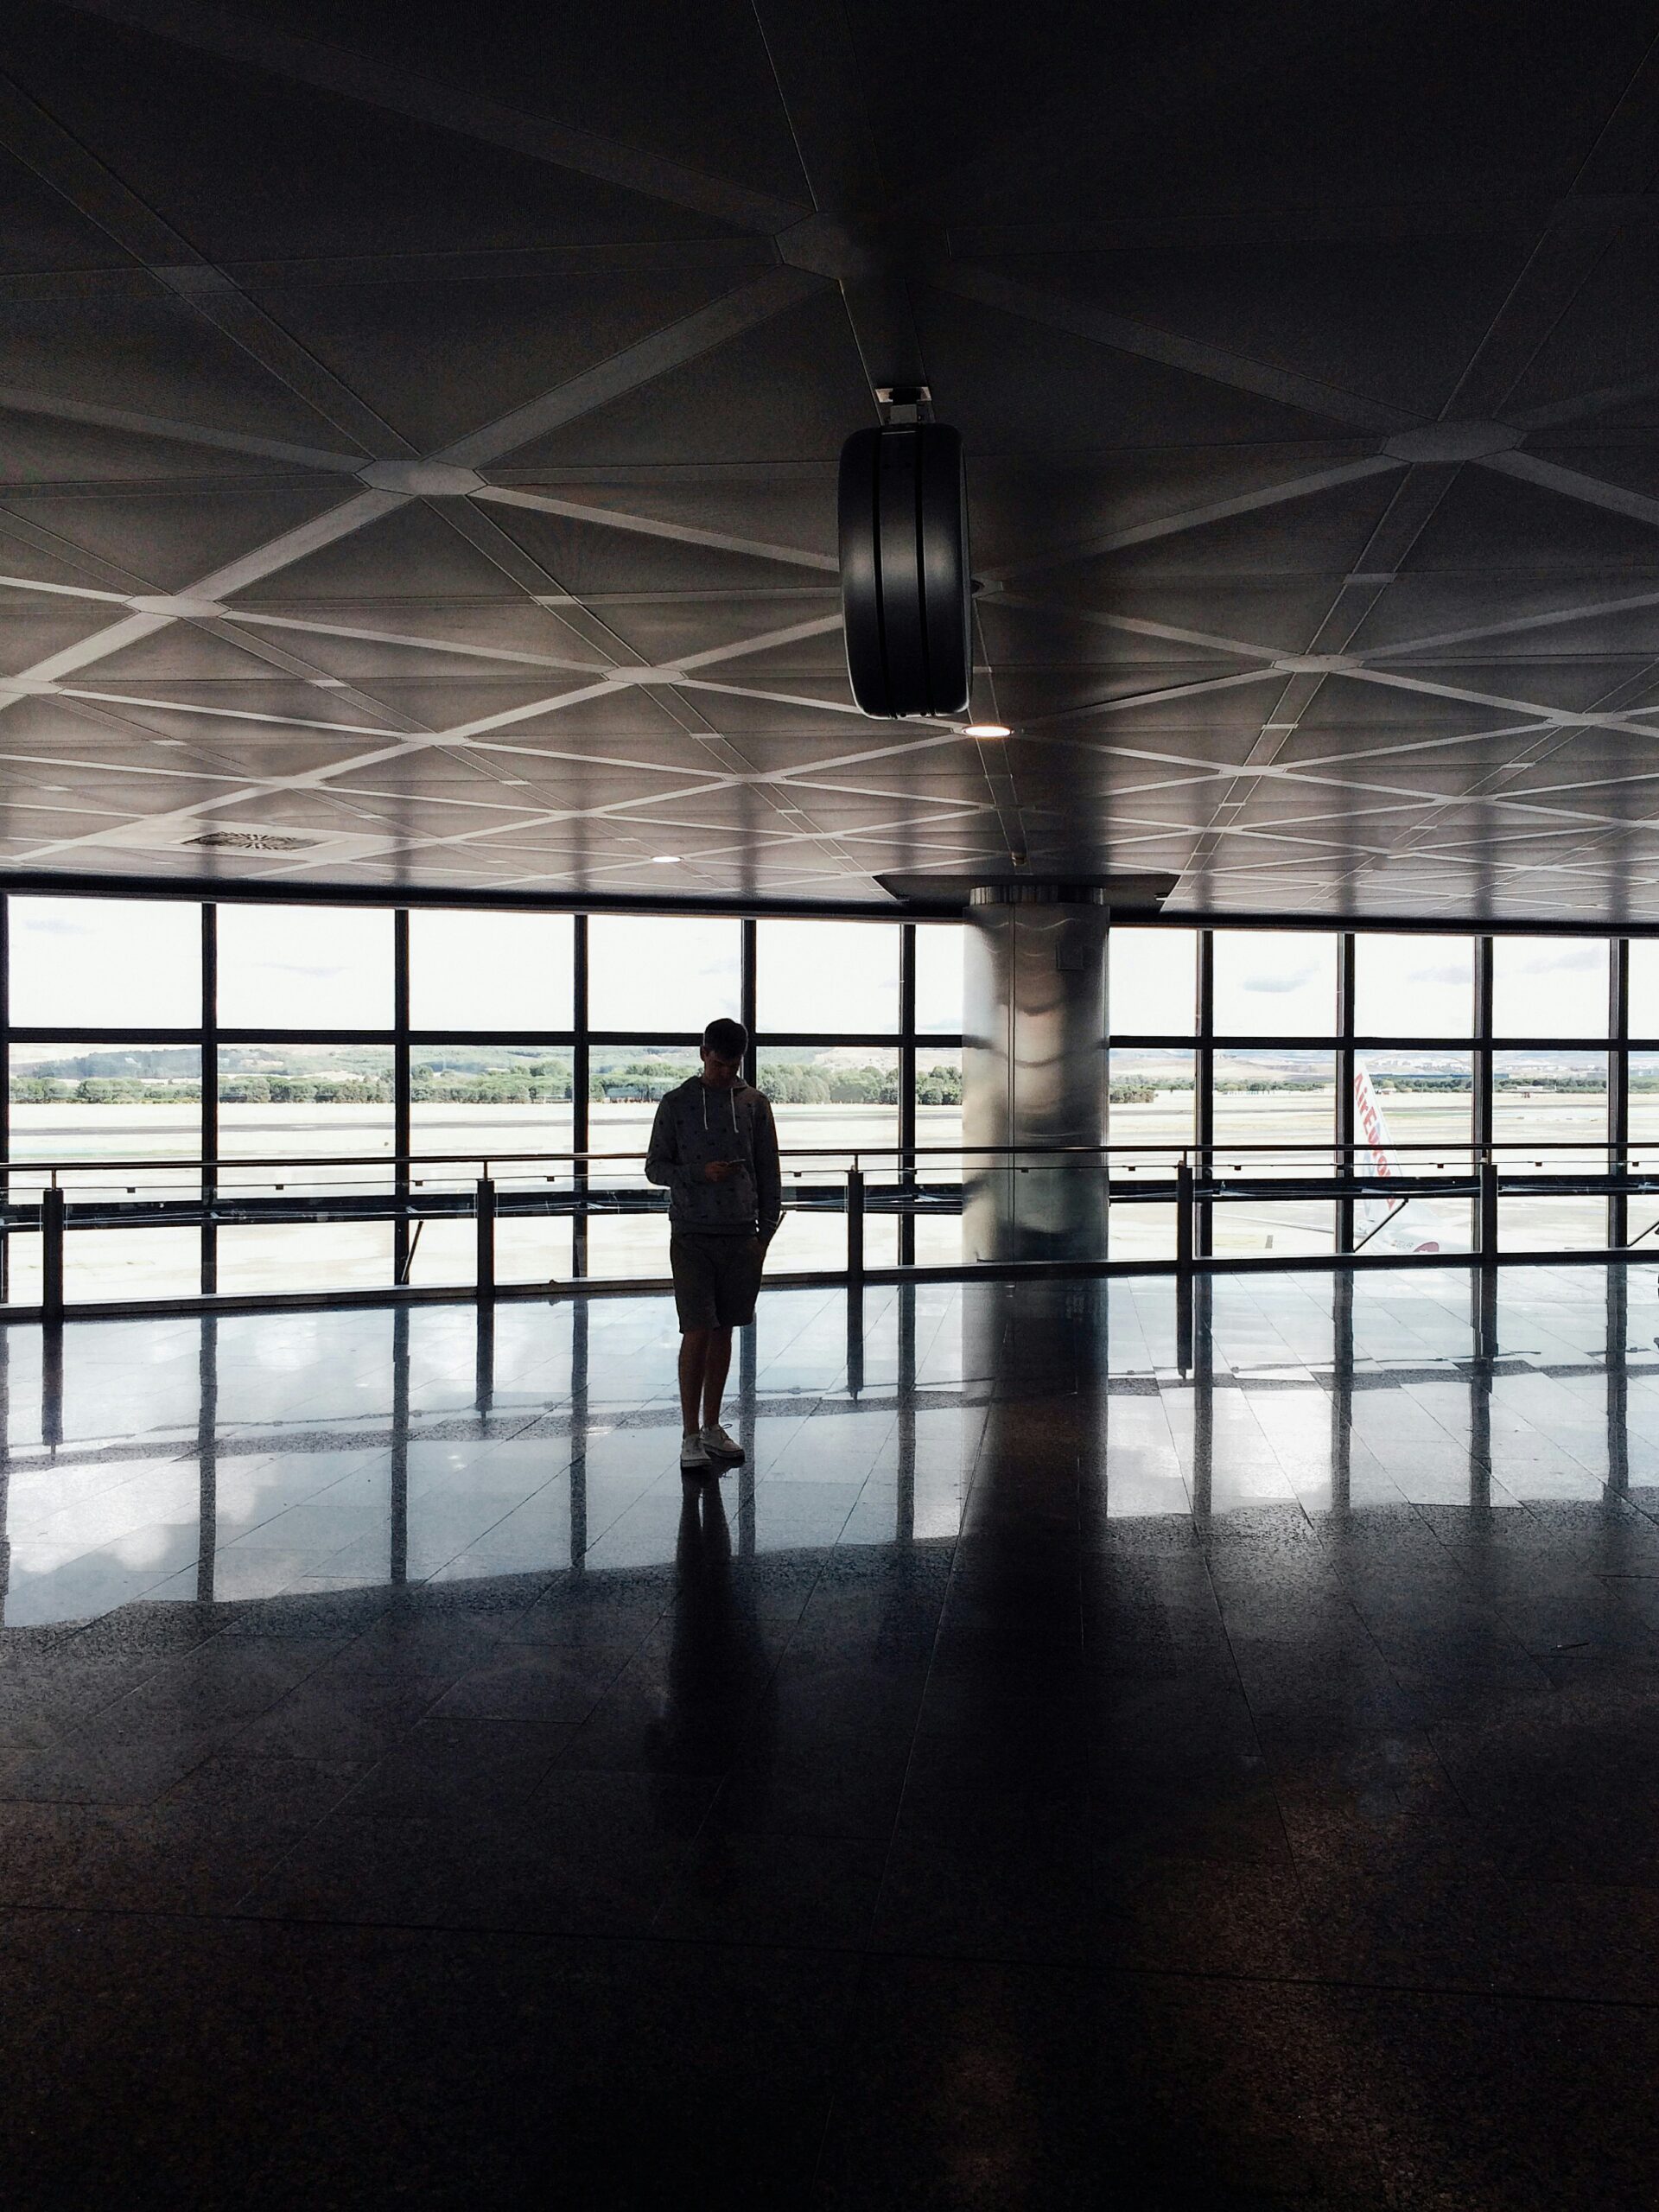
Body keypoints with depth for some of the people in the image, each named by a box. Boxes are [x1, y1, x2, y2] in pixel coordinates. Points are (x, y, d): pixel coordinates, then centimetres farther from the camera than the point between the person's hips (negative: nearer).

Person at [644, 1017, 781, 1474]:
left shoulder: (755, 1104, 6)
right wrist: (701, 1173, -14)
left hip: (740, 1235, 3)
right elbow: (655, 1167, 2)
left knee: (724, 1331, 10)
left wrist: (766, 1230, 3)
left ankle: (712, 1427, 21)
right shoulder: (676, 1104, 0)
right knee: (697, 1333, -7)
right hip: (692, 1235, -3)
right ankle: (690, 1437, 0)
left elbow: (768, 1171, 9)